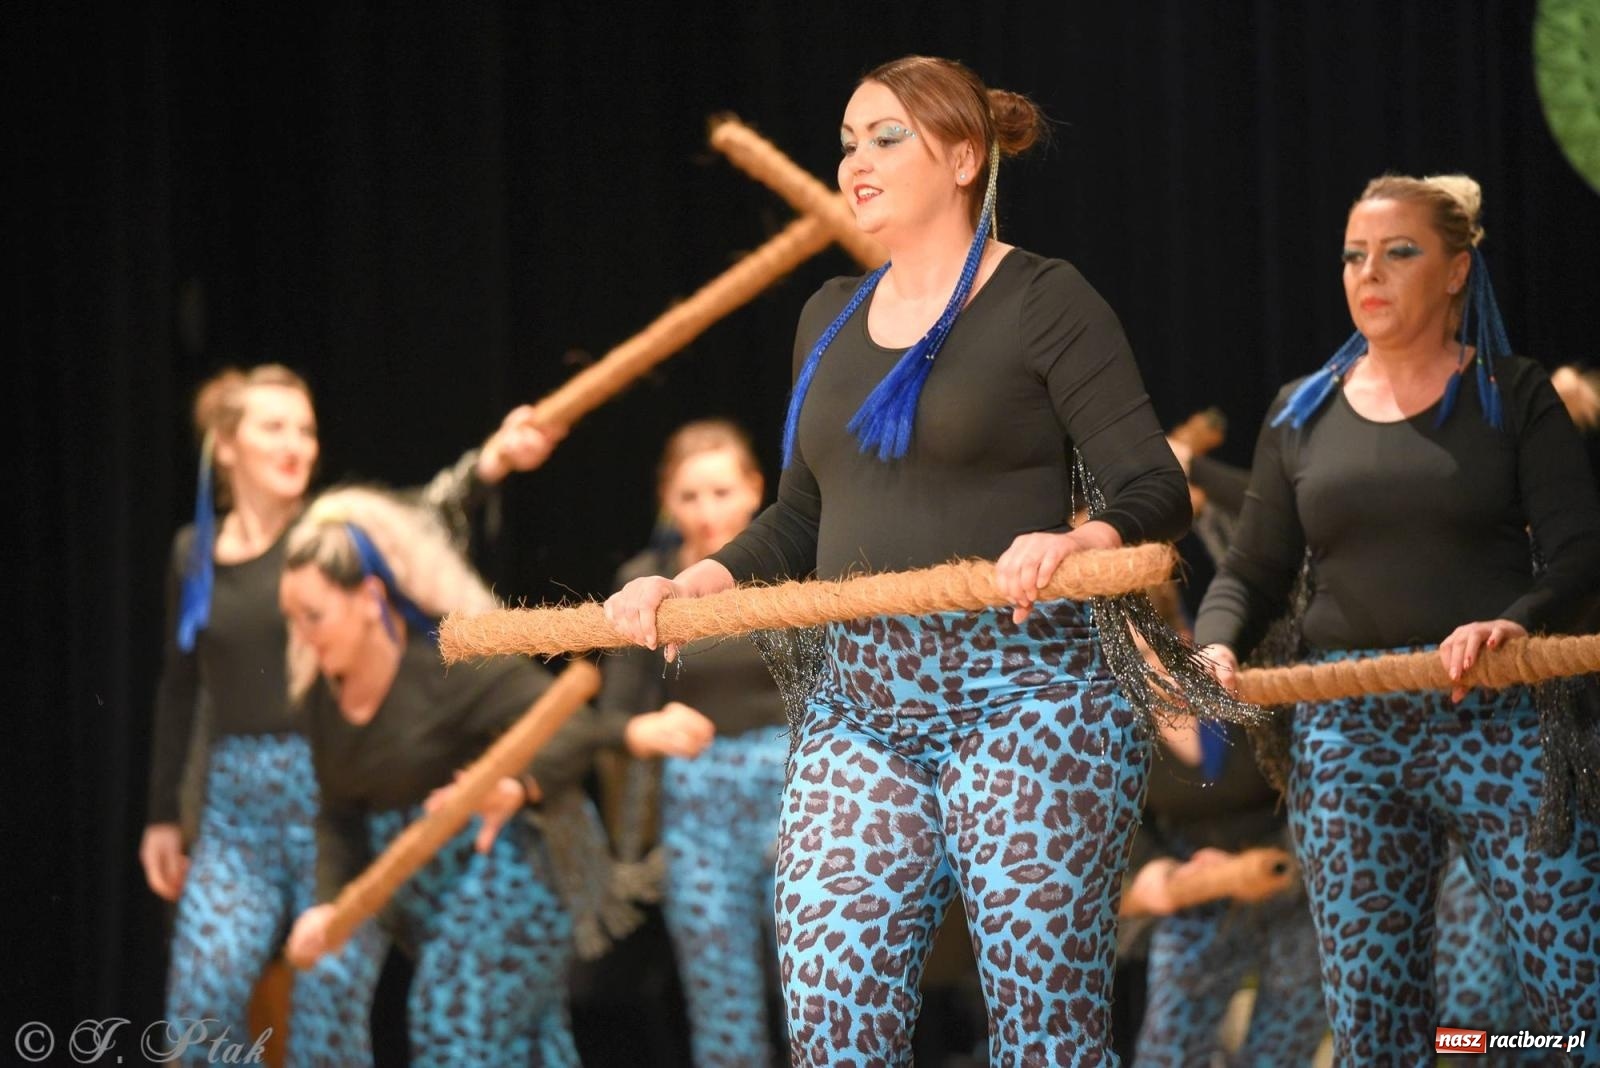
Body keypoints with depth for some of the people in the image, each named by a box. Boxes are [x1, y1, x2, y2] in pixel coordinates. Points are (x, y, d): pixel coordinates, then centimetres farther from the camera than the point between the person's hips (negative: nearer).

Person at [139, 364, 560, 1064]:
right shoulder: (194, 553, 8)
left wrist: (492, 460, -46)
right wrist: (163, 814, 19)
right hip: (236, 802, 3)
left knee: (330, 996, -5)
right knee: (201, 1000, -6)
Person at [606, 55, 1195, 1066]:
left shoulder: (1045, 303, -4)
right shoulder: (832, 317, 16)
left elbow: (1156, 493, -9)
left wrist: (1076, 542, -30)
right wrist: (696, 583, 5)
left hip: (1020, 690, -6)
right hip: (860, 702, 6)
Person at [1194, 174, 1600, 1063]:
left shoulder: (1510, 397, 4)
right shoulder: (1302, 414, 14)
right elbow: (1254, 572, 14)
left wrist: (1517, 621, -24)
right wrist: (1217, 645, -8)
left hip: (1496, 720, -3)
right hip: (1348, 732, 3)